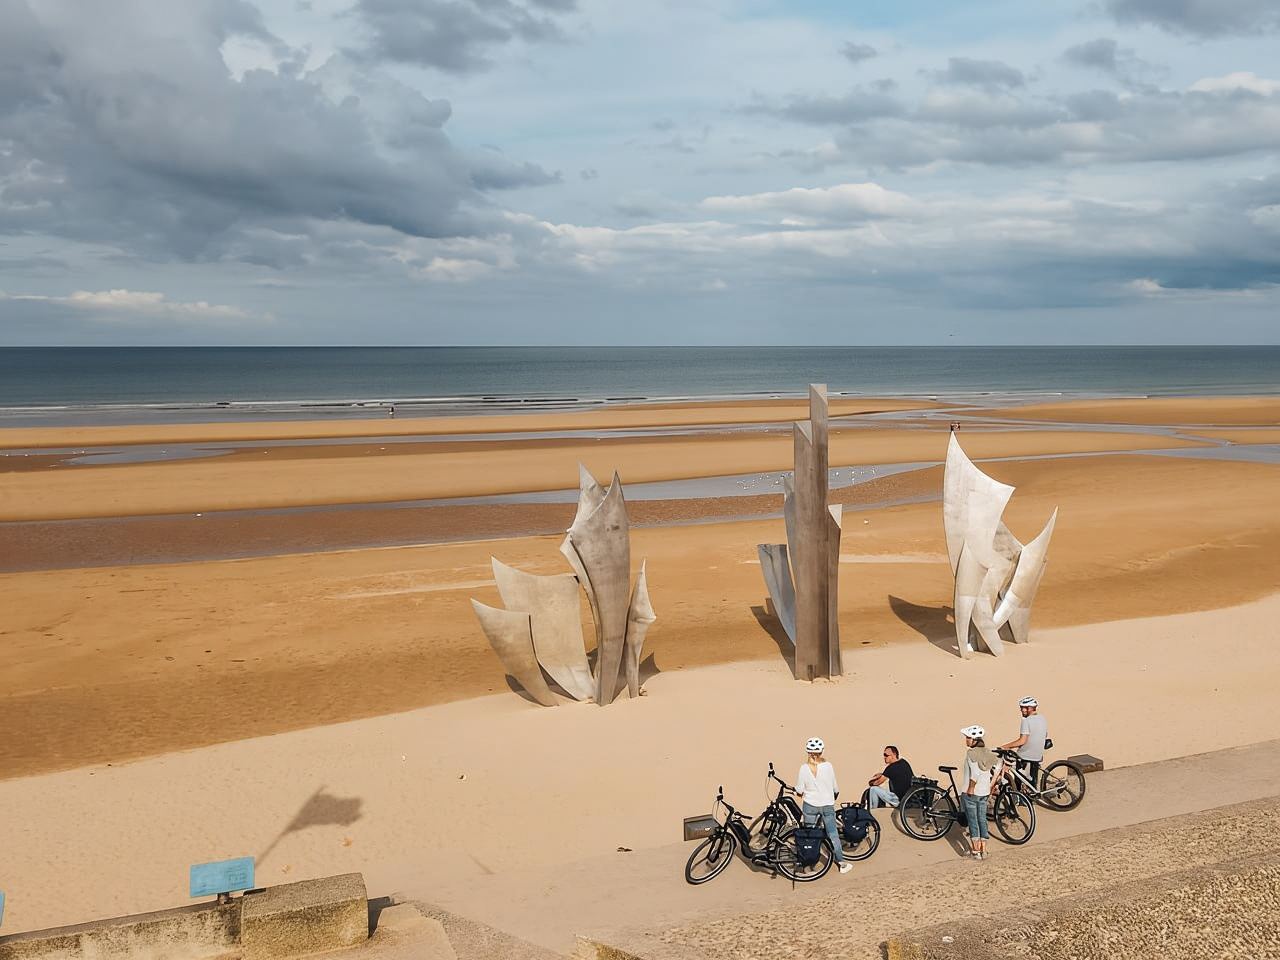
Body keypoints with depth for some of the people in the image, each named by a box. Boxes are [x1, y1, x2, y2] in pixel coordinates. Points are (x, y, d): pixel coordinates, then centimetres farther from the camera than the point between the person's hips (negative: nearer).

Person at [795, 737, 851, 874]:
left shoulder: (804, 768, -11)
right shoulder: (828, 766, -12)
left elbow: (799, 791, -6)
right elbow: (835, 787, -2)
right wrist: (835, 794, 20)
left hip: (810, 805, 0)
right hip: (827, 805, 0)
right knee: (833, 834, 10)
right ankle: (842, 864, 14)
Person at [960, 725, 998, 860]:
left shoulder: (971, 753, -18)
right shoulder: (987, 753, 4)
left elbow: (975, 773, -27)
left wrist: (971, 788, -19)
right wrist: (993, 784, 13)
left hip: (971, 793, -7)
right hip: (984, 793, 7)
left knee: (972, 821, 3)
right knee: (982, 820, 14)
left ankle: (976, 851, 8)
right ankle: (984, 850, 18)